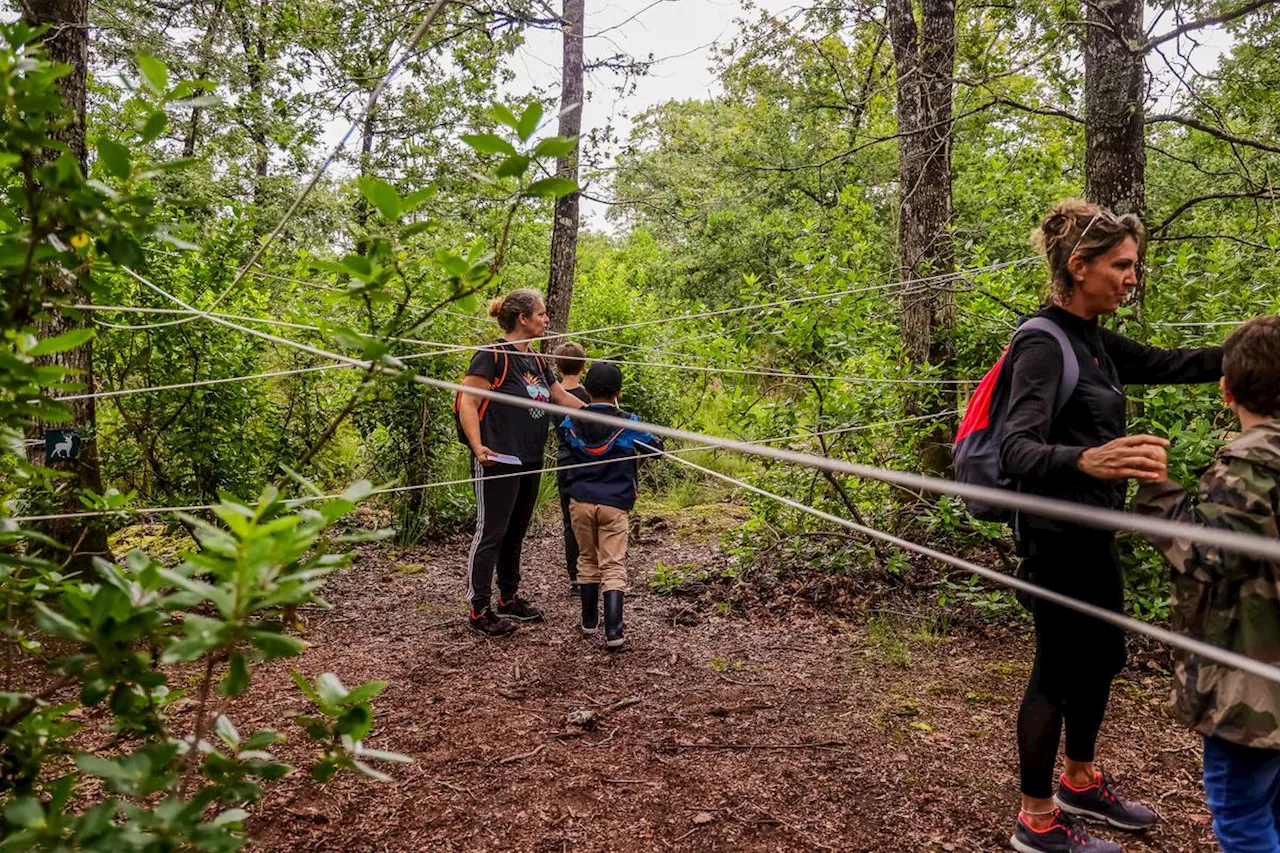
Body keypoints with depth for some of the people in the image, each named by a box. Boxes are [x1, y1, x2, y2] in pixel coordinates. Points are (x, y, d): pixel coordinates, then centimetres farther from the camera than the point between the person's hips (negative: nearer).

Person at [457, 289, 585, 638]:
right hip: (500, 462, -8)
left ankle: (509, 598, 30)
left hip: (530, 462, 9)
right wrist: (478, 447, -25)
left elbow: (562, 397, 23)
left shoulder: (536, 361, 13)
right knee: (491, 532, -3)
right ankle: (479, 610, 5)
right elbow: (468, 403, -15)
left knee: (516, 532, 17)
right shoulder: (493, 356, -12)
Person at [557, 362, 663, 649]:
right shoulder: (629, 425, -8)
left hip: (580, 502, 3)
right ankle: (613, 631, -9)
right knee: (613, 566, 0)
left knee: (587, 560, 18)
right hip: (614, 505, -2)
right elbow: (657, 447, 6)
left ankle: (589, 621, 28)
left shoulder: (571, 423, -2)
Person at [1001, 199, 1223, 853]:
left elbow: (1164, 365, 16)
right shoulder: (1045, 345, -22)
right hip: (1059, 535, -9)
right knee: (1059, 670, 3)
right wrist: (1086, 460, -52)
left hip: (1091, 532, 9)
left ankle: (1080, 782, 43)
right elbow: (1017, 450, -34)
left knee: (1103, 655, 22)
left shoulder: (1091, 338, 6)